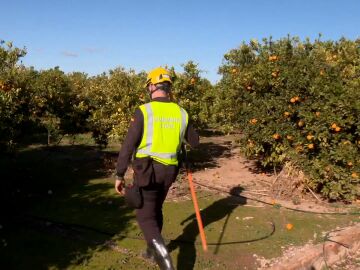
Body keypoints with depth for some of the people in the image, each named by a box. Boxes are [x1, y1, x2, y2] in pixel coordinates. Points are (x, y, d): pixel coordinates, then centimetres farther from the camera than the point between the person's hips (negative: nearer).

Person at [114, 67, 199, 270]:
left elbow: (129, 146, -13)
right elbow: (195, 142, 12)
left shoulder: (144, 111, -12)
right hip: (169, 170, 5)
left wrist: (119, 175, -5)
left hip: (147, 169, -5)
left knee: (145, 216, 3)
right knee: (156, 209, 25)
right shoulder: (181, 112, 1)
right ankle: (154, 250, 38)